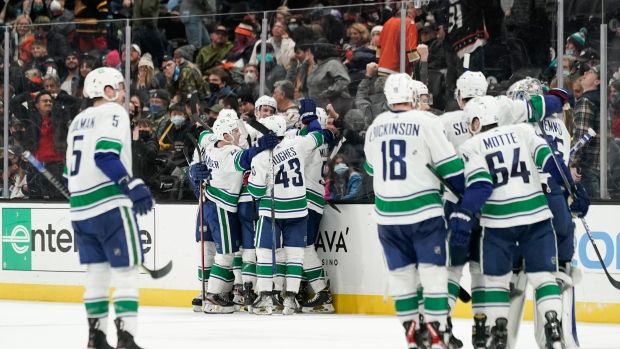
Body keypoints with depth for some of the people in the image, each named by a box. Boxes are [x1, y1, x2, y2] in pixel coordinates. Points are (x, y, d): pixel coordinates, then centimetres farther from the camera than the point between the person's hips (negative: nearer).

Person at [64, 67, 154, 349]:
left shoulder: (79, 120, 20)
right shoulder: (113, 112, -5)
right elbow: (105, 155, -21)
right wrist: (134, 186, -24)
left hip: (80, 208, 8)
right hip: (110, 204, -8)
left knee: (97, 268, 14)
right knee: (127, 268, -6)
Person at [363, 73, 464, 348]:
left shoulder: (375, 128, 8)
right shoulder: (425, 122, -9)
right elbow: (450, 165, -9)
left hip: (387, 213, 5)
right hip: (423, 212, -4)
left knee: (400, 272, 10)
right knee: (433, 271, -1)